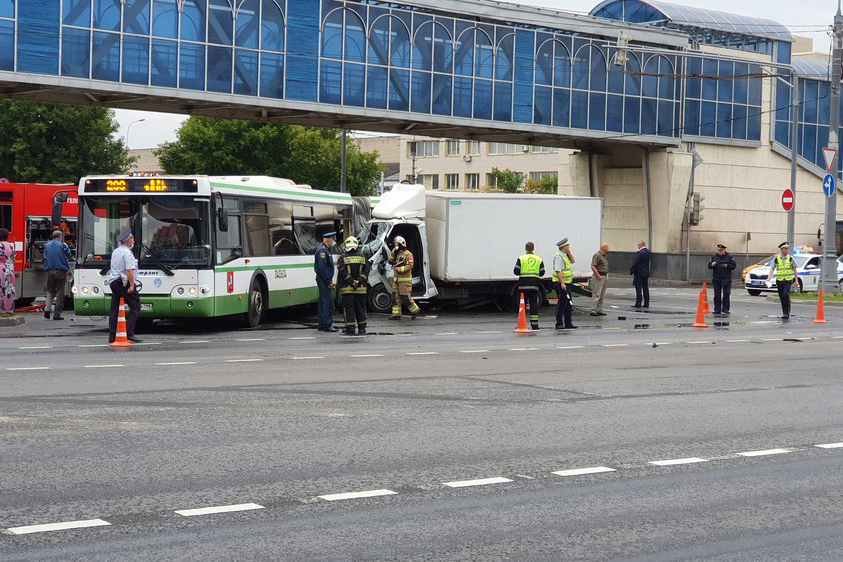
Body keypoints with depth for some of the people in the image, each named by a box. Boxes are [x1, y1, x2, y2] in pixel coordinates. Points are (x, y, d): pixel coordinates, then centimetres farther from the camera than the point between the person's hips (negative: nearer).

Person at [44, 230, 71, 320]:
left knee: (50, 291, 16)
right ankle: (57, 314, 1)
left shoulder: (47, 246, 8)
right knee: (60, 293, 2)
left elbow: (45, 258, 14)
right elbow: (68, 255, 8)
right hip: (61, 271, -4)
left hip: (50, 271, 4)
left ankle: (47, 309, -6)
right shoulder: (63, 245, -6)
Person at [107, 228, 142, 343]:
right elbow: (129, 270, -20)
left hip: (113, 282, 9)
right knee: (135, 307, -4)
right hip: (124, 282, -9)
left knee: (114, 310, 8)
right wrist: (132, 285, -20)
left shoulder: (115, 251, 17)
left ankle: (112, 337, 6)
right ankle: (129, 333, -14)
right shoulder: (127, 253, -12)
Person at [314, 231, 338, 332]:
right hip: (324, 280, -11)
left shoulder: (326, 250, 17)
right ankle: (327, 325, -12)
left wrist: (329, 281, 17)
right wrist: (329, 282, -19)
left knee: (323, 301, 13)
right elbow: (322, 268, -22)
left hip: (325, 280, 11)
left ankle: (321, 324, 18)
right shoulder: (322, 250, -16)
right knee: (328, 302, -11)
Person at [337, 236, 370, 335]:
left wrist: (351, 281, -8)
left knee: (348, 309, 1)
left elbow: (342, 272, -10)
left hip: (346, 289, -3)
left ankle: (350, 330, -3)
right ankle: (362, 329, 17)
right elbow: (367, 270, 0)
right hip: (361, 288, 3)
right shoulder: (362, 257, 6)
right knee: (360, 308, 12)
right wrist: (360, 280, -5)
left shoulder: (342, 258, -3)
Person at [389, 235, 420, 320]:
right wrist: (392, 253, 1)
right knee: (395, 297, 3)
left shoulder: (407, 254, -9)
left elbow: (410, 265, -16)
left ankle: (415, 311, 11)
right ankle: (396, 314, 5)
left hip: (405, 280, -8)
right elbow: (390, 261, 15)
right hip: (396, 279, 8)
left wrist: (400, 269, -23)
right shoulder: (396, 254, 17)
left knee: (405, 297, -6)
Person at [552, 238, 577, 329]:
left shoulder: (564, 256, 14)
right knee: (562, 304, -7)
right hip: (561, 283, -10)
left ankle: (568, 323, 20)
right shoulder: (559, 256, -17)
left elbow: (572, 261, 22)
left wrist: (569, 252, 9)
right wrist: (562, 283, -28)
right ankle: (559, 324, -4)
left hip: (566, 283, 10)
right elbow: (558, 271, -23)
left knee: (569, 304, 14)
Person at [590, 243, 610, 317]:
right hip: (599, 276, -10)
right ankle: (593, 311, -10)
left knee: (602, 295, 11)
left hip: (605, 277, 10)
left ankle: (599, 310, 16)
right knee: (596, 295, -10)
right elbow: (593, 267, -20)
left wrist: (606, 276, 19)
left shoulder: (604, 256, 17)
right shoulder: (597, 256, -13)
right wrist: (598, 276, -21)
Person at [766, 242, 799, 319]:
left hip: (788, 281, -2)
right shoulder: (776, 259, 4)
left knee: (786, 295, -19)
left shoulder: (790, 258, 4)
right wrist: (769, 277, -14)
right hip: (779, 280, 2)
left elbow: (794, 270, 9)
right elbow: (772, 269, 2)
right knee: (781, 297, 5)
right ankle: (785, 313, 17)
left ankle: (786, 313, -13)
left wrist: (796, 280, 6)